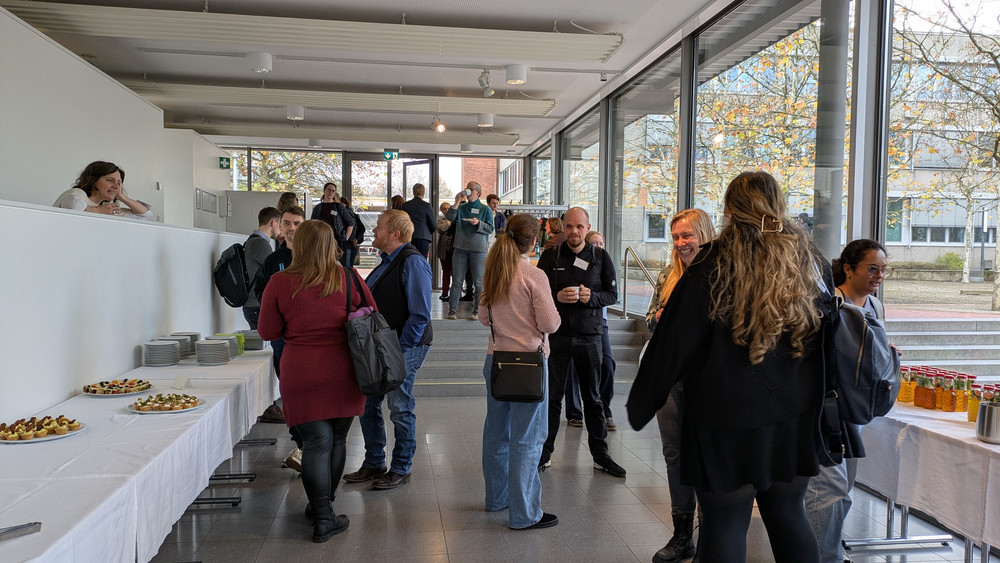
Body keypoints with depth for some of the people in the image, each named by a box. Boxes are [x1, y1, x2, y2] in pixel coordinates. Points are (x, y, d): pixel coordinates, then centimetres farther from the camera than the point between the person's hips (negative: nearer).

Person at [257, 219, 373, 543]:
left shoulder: (280, 283, -6)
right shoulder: (348, 279, -3)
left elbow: (268, 332, 1)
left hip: (302, 375, -1)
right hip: (344, 373, 2)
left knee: (316, 443, 2)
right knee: (337, 441, 15)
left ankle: (322, 516, 1)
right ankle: (322, 506, 30)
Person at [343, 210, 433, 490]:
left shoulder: (412, 263, -15)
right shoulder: (387, 262, 14)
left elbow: (420, 314, -20)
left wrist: (399, 348, -20)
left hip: (404, 349, -9)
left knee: (400, 409, 1)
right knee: (367, 403, 13)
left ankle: (401, 469, 17)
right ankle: (373, 464, 28)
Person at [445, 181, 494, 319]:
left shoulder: (485, 209, 5)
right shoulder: (461, 207, 10)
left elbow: (490, 229, 1)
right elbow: (450, 217, -6)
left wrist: (478, 223, -16)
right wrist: (457, 202, -13)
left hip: (478, 249, -2)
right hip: (461, 247, 2)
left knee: (478, 282, 0)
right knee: (457, 280, 1)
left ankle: (477, 310, 8)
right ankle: (452, 310, 4)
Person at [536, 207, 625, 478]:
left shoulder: (601, 257, 4)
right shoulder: (550, 256, 2)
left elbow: (612, 294, 4)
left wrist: (591, 297, -16)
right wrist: (557, 297, -18)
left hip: (589, 335, 1)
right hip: (557, 334, 0)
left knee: (593, 397, 10)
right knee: (552, 396, 5)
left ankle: (600, 455, 21)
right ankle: (543, 454, 17)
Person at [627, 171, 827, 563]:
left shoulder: (714, 265, -12)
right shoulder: (812, 260, 4)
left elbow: (674, 343, -10)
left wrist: (641, 405, 0)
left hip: (726, 417, -5)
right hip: (795, 417, 5)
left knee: (725, 522, 7)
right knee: (788, 516, 19)